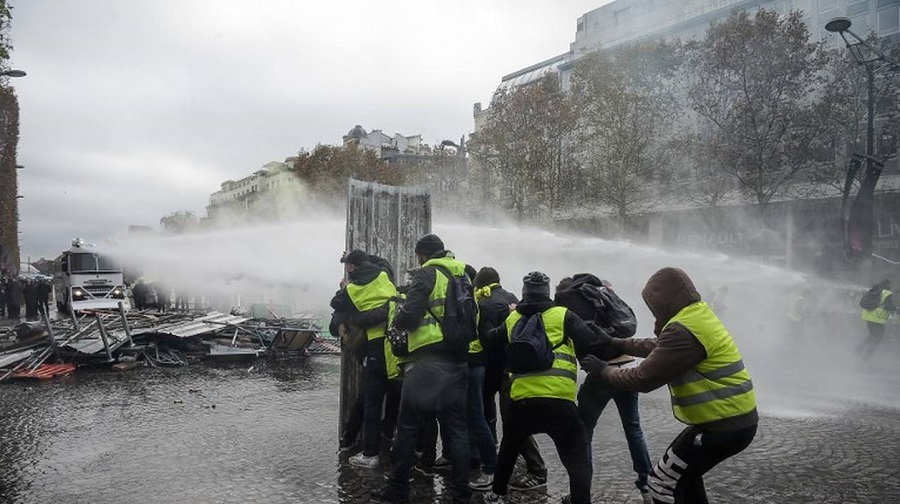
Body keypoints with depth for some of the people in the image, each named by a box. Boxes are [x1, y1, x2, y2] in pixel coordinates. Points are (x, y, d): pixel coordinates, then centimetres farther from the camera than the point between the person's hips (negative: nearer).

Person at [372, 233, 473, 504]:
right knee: (456, 428, 10)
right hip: (458, 361, 6)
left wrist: (398, 323, 6)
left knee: (408, 426, 4)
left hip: (427, 361, -6)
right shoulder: (463, 275, 16)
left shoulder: (427, 274, -5)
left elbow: (410, 313, -13)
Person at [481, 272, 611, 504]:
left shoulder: (511, 320, 15)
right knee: (577, 460, 8)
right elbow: (591, 346, 0)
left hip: (521, 399, 4)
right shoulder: (563, 316, 6)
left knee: (509, 448, 29)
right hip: (559, 400, -3)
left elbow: (489, 341, 29)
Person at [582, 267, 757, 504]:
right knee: (683, 471, 26)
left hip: (724, 425, -10)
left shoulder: (683, 331, -23)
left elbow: (642, 379, -19)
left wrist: (602, 370, -5)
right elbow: (658, 346, 22)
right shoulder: (698, 315, 8)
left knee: (664, 482, 0)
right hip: (737, 418, 10)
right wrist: (616, 343, 21)